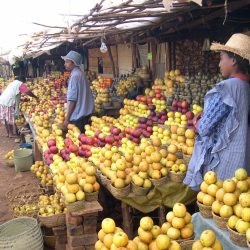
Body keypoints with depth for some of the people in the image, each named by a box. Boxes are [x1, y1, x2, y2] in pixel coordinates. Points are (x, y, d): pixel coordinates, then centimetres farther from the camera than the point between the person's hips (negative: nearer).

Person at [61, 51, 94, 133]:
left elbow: (72, 100, -19)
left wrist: (67, 119, -16)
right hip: (86, 113, 9)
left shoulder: (75, 76, -16)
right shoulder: (81, 73, 11)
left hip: (77, 116, -9)